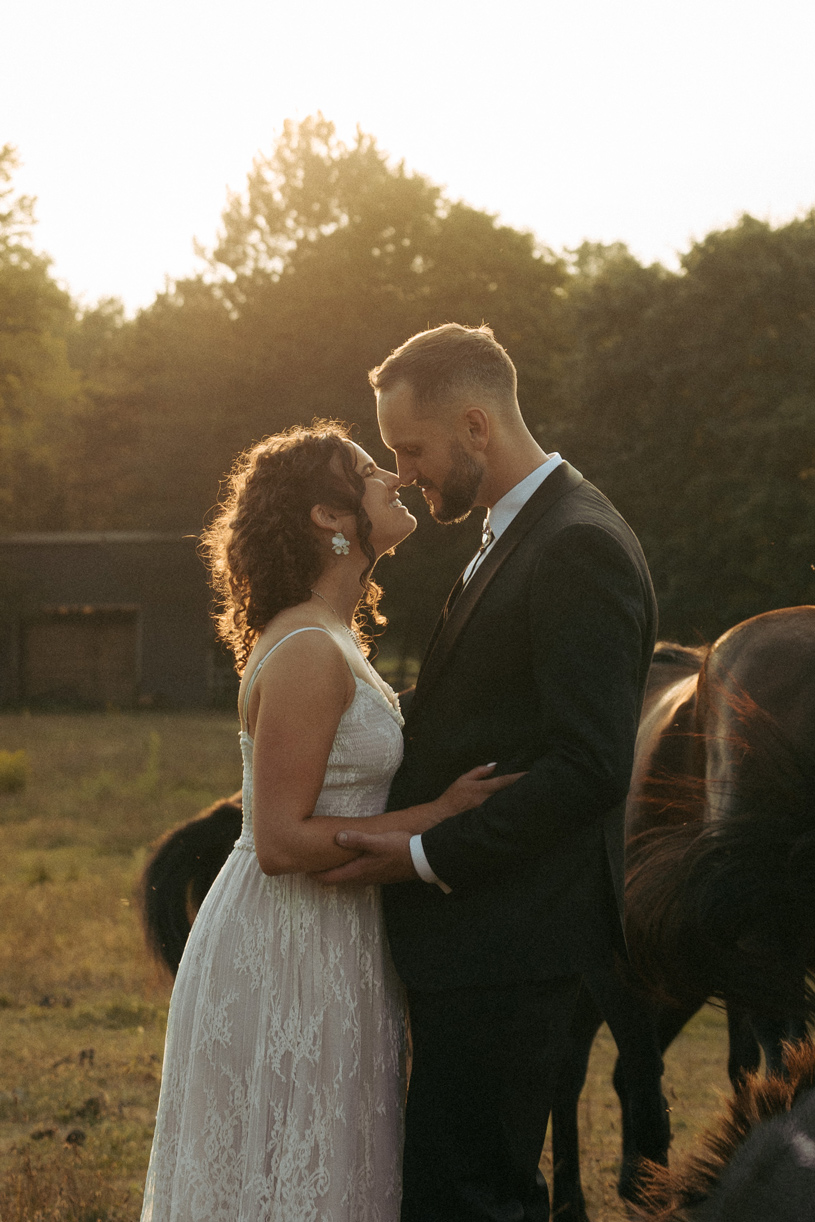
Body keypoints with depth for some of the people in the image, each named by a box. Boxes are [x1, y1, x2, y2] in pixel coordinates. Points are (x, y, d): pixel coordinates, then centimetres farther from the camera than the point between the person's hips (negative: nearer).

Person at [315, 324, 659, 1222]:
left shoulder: (579, 549, -16)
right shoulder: (514, 538, 17)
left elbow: (590, 769, -22)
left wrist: (425, 857, -19)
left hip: (508, 945, -10)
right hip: (477, 934, 10)